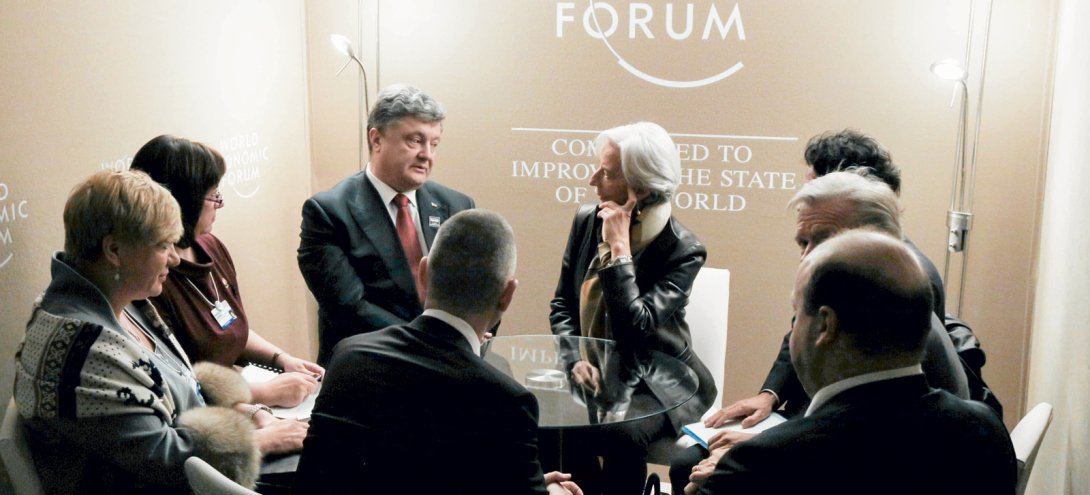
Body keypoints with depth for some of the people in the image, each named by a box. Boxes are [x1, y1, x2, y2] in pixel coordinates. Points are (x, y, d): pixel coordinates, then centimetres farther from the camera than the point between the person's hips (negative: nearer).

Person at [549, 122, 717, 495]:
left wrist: (619, 248, -25)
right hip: (594, 374, 5)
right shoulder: (586, 220, -1)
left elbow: (635, 330, -25)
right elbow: (562, 306, 8)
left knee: (622, 436, -32)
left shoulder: (683, 250, -16)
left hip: (658, 383, -4)